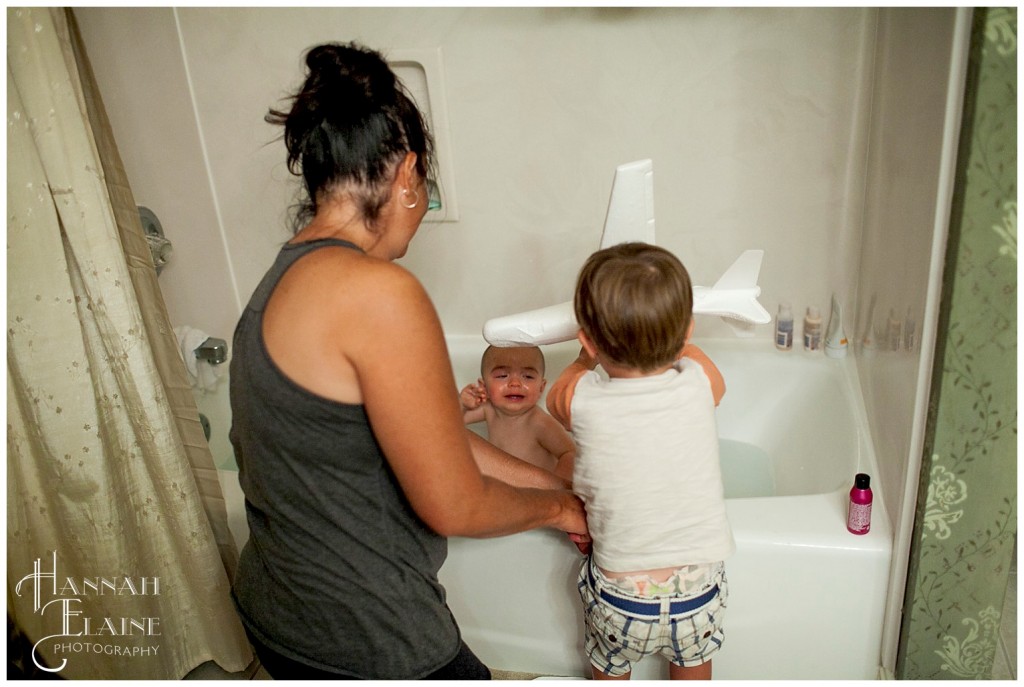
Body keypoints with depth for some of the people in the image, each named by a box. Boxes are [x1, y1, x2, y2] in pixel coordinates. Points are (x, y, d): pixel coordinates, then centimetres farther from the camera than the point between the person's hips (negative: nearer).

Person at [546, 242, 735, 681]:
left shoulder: (584, 402, -21)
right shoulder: (698, 384, -17)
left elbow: (556, 397, 6)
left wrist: (589, 354, 18)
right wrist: (667, 336, 22)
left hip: (619, 598, -1)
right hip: (697, 587, 2)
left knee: (609, 670, 29)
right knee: (692, 668, 31)